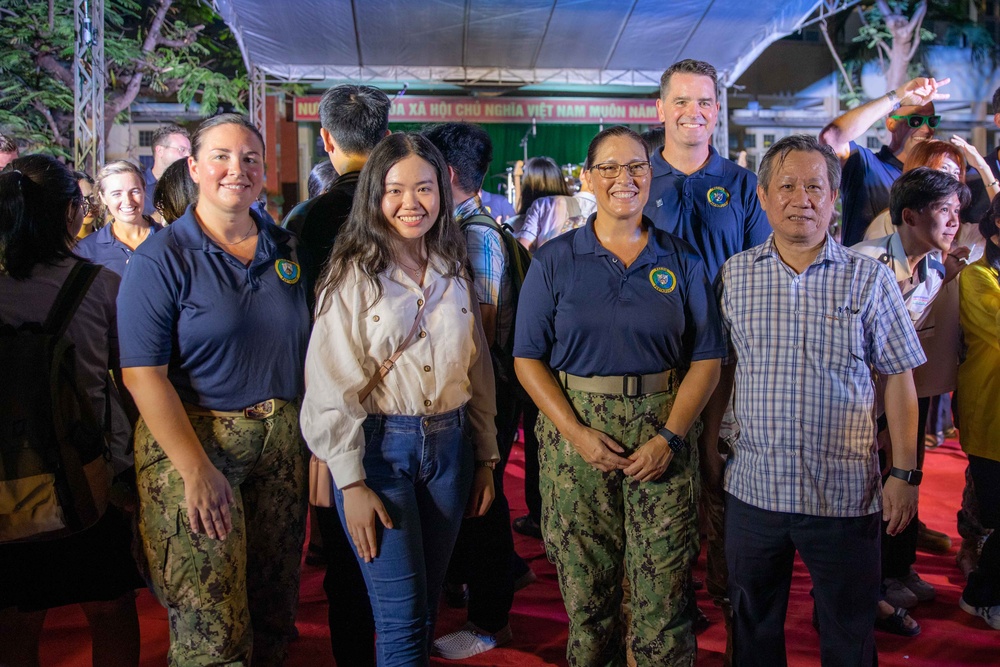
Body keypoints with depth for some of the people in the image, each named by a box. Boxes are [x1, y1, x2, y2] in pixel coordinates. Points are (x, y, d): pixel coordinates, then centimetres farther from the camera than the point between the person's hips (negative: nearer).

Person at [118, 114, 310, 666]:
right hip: (192, 441, -5)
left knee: (275, 606, 15)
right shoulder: (161, 258, -7)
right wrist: (197, 470, -19)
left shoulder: (287, 249, 8)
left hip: (283, 437, 5)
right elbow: (143, 373, -13)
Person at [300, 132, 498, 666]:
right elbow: (333, 385, -9)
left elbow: (477, 372, 13)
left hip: (450, 446, 5)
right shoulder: (353, 275, -6)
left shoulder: (454, 273, 9)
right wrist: (351, 482, -12)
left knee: (427, 607, 14)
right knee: (402, 620, -3)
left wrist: (486, 459, 12)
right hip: (378, 447, -4)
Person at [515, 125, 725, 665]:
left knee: (664, 596, 3)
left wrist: (671, 436, -10)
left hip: (662, 434, 0)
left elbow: (707, 358, 2)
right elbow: (528, 358, -1)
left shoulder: (682, 262, 5)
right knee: (586, 594, 9)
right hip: (577, 433, 0)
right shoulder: (556, 260, 3)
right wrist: (577, 433, -11)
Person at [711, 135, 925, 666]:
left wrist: (905, 473, -3)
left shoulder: (870, 278, -2)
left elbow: (898, 378, 0)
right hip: (753, 487, 2)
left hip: (845, 494, -1)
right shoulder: (735, 275, 2)